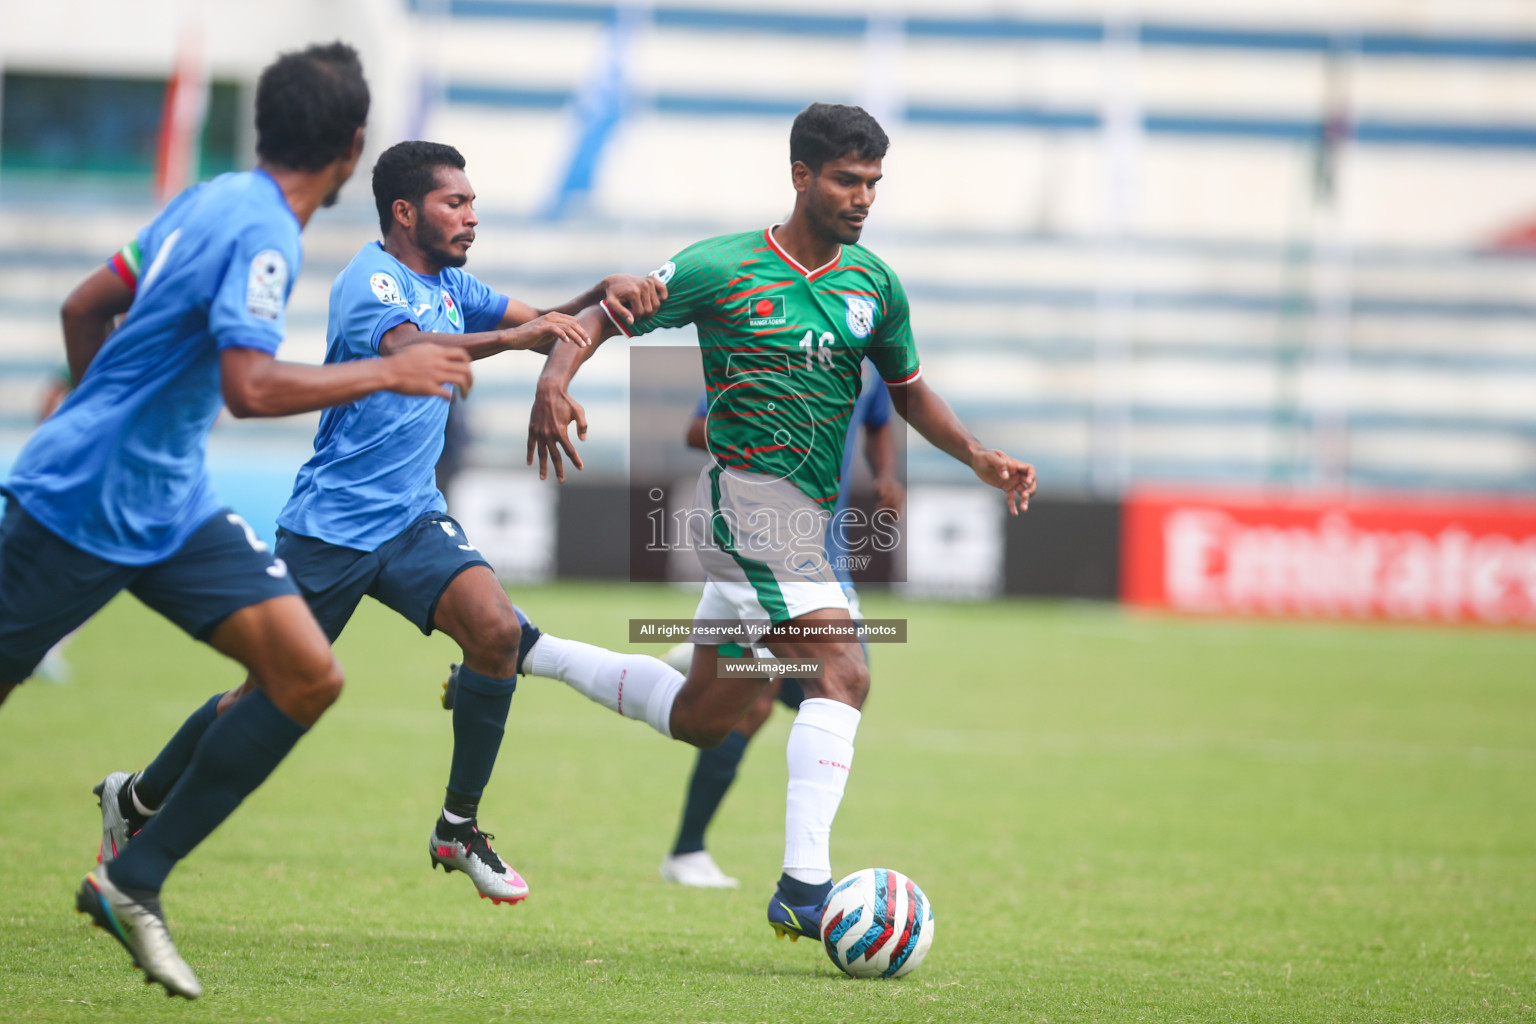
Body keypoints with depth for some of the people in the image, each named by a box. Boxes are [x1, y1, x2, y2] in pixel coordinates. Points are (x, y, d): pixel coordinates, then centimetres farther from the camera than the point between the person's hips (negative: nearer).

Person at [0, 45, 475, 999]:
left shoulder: (213, 201, 8)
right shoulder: (262, 233, -19)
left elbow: (86, 308, 17)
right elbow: (250, 386, -30)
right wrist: (388, 373, -22)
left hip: (170, 505, 9)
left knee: (309, 677, -4)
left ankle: (133, 883, 1)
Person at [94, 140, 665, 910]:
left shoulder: (449, 286, 12)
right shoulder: (370, 281, -14)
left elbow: (541, 327, 16)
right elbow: (409, 349, -34)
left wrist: (602, 296, -4)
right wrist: (508, 335, -45)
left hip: (412, 520, 7)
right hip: (331, 524, -7)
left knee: (498, 629, -19)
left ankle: (459, 826, -8)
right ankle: (135, 800, 27)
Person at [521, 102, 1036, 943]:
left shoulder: (874, 284, 9)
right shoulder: (725, 268, -9)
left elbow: (907, 390, 20)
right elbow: (602, 315, -4)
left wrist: (975, 454, 3)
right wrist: (555, 381, -24)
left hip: (813, 518, 8)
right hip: (750, 498, -8)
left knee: (701, 717, 16)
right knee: (843, 674, -25)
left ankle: (522, 651, 34)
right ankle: (804, 885, -28)